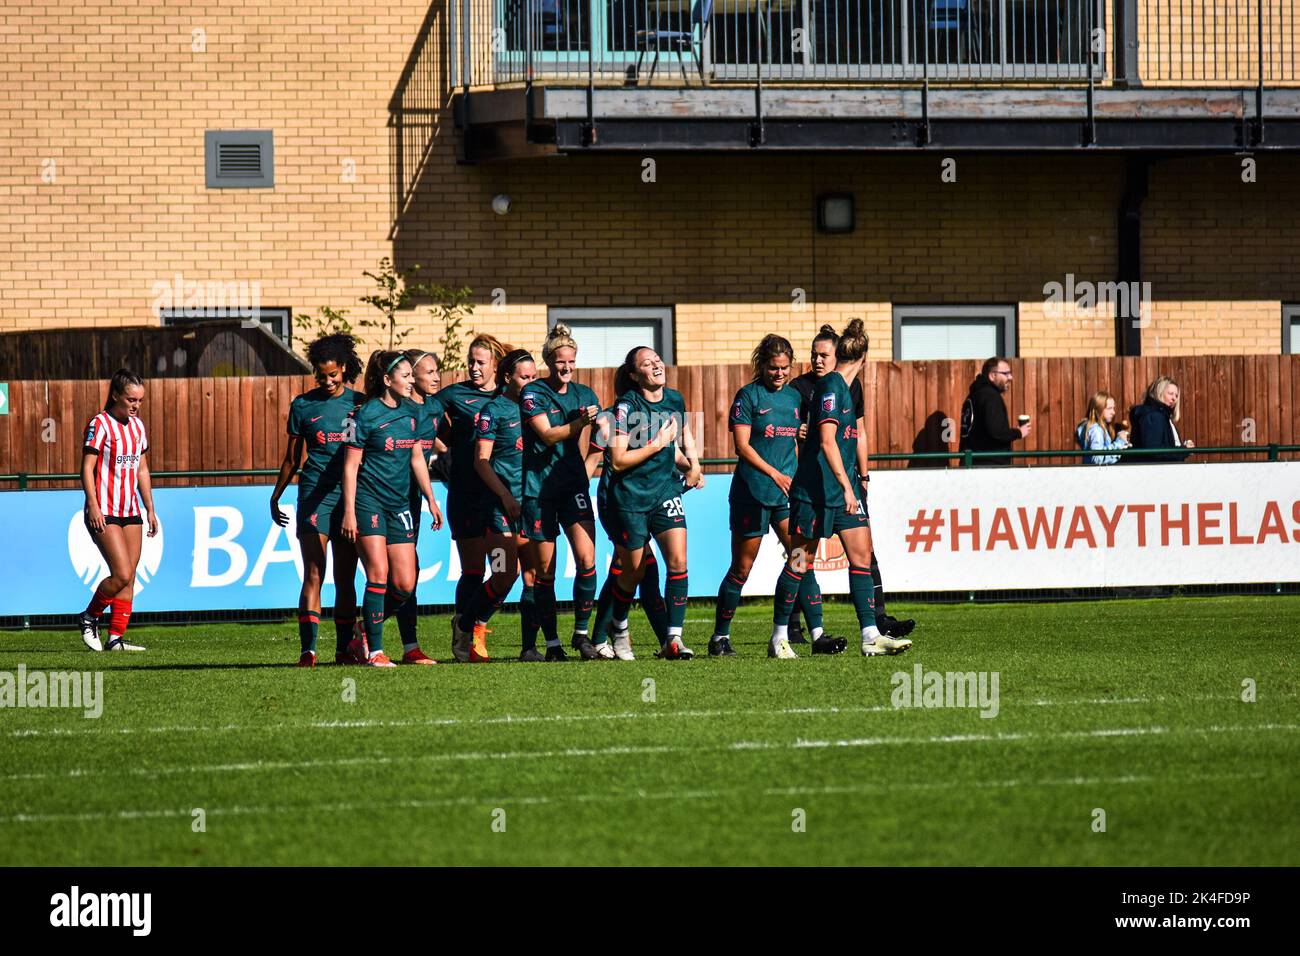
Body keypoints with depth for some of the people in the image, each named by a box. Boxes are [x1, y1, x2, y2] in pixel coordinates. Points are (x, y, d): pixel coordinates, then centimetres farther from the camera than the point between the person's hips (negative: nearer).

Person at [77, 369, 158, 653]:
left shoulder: (137, 426, 14)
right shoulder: (100, 425, -8)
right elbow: (87, 468, -12)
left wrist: (150, 509, 19)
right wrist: (93, 505, -20)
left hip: (131, 512, 7)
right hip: (104, 513, -7)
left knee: (129, 578, 2)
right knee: (122, 574, -15)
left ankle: (116, 638, 5)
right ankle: (90, 618, 7)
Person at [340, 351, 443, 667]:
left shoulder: (411, 412, 10)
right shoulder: (367, 415, -9)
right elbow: (351, 465, -7)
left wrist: (431, 500, 17)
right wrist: (349, 511, -12)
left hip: (399, 505, 6)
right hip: (368, 501, -6)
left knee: (405, 584, -1)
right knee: (378, 574, -12)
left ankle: (365, 632, 19)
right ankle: (374, 651, -5)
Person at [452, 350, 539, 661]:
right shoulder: (494, 410, -3)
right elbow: (481, 461, -5)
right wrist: (506, 495, -13)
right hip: (504, 504, -5)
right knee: (505, 577, -8)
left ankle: (530, 645, 2)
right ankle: (465, 624, 14)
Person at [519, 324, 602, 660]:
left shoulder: (585, 395, 10)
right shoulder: (533, 393, -3)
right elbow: (547, 434, -15)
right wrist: (580, 422, -26)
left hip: (573, 485, 3)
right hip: (538, 487, -3)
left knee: (586, 559, -12)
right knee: (544, 569, 1)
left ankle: (582, 632, 0)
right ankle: (552, 642, 9)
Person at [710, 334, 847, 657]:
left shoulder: (795, 397, 13)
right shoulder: (748, 396, -4)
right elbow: (742, 446, -10)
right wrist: (775, 474, -18)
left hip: (787, 493, 5)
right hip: (752, 493, -5)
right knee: (741, 568, 1)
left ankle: (817, 635, -7)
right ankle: (720, 637, 12)